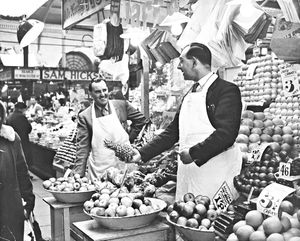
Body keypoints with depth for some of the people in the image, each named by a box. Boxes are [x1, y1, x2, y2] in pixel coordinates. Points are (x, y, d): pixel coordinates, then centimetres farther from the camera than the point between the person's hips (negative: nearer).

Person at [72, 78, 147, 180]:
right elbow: (82, 148, -3)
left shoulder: (122, 105, 0)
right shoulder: (84, 116, -3)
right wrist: (78, 175, -9)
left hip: (125, 163, 1)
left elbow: (141, 119, 14)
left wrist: (130, 138, 6)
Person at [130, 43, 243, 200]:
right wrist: (142, 153, 10)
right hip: (187, 170, 7)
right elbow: (172, 132, 17)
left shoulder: (227, 90, -8)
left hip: (216, 173, -7)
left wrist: (193, 153, -17)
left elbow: (226, 133, -18)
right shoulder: (189, 95, 17)